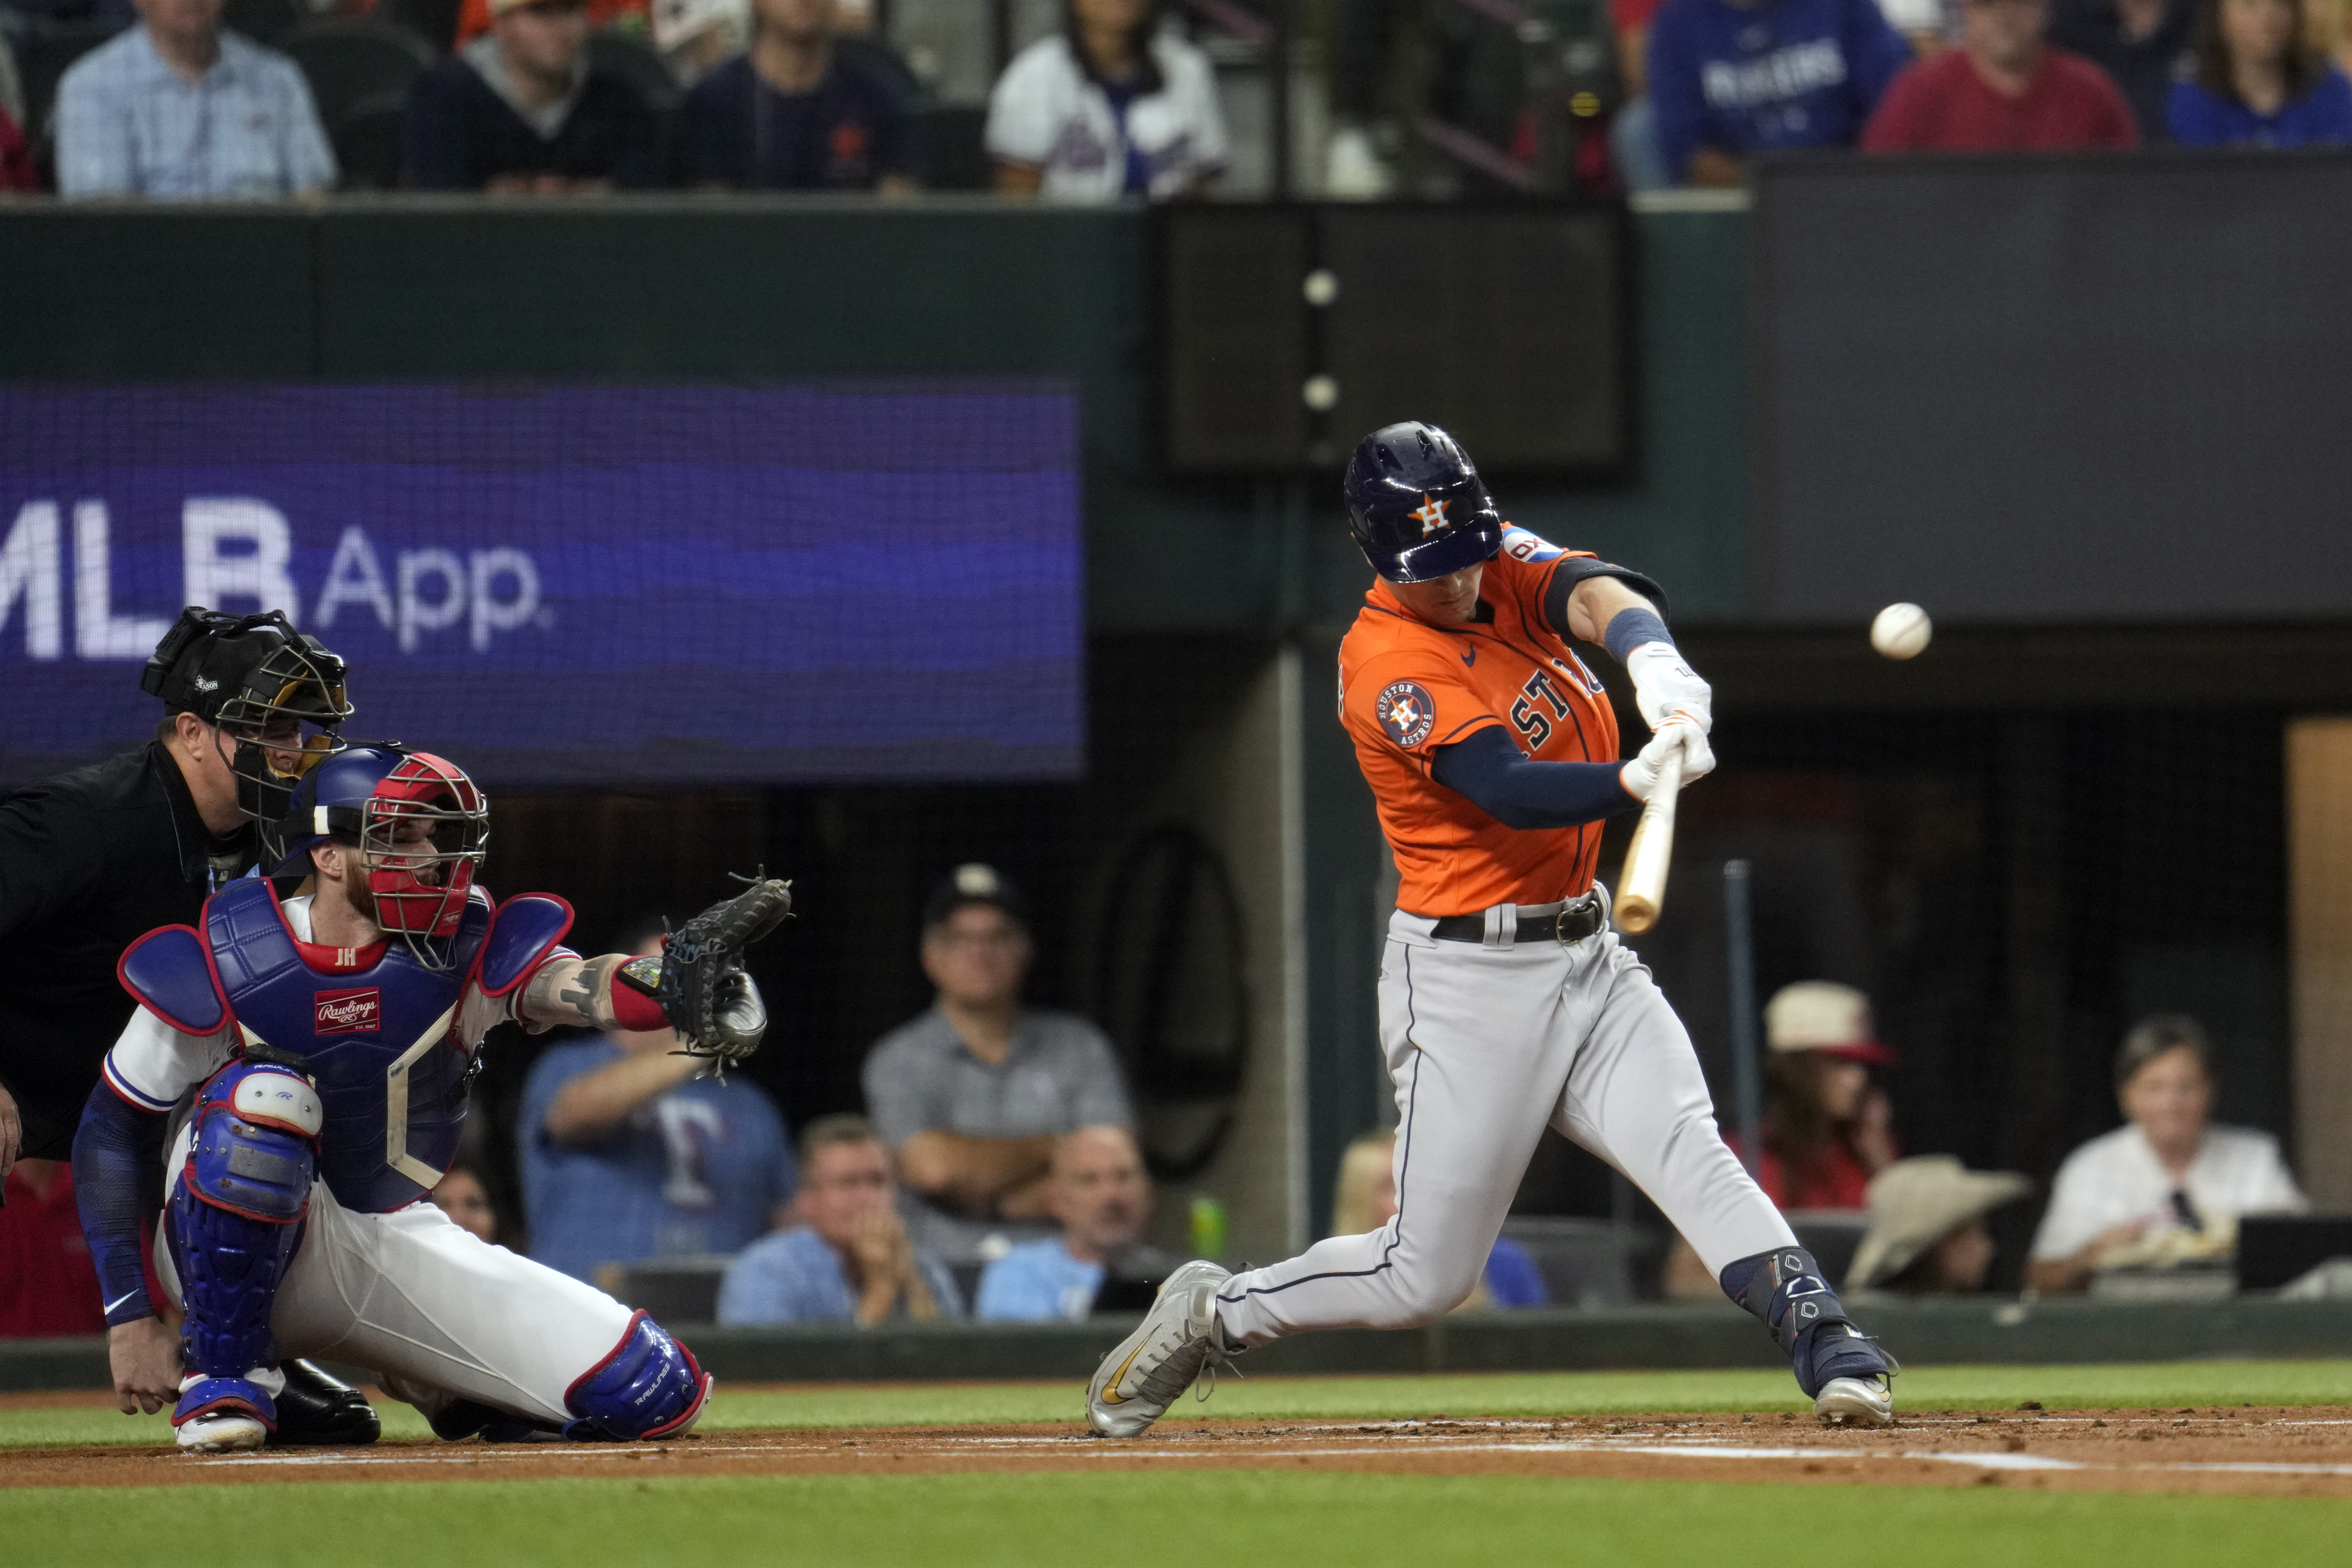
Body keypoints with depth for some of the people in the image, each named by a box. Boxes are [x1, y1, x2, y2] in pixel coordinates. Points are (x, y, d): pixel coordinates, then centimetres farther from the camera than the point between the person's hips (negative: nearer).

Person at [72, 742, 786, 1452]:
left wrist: (671, 985, -57)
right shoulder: (218, 966, -16)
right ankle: (222, 1377, -18)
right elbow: (109, 1133, -10)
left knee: (656, 1394, -8)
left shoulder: (463, 948, -11)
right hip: (228, 1255, -4)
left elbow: (566, 983, -33)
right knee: (263, 1097, -37)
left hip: (395, 1242, 4)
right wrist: (129, 1322, -16)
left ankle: (421, 1379, 20)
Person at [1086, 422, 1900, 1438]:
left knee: (1690, 1155, -17)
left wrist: (1656, 667, -41)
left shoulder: (1508, 569, 4)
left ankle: (1831, 1354, -27)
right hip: (1470, 978, -6)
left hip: (1588, 960, 6)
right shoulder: (1386, 667, -17)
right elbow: (1510, 791, -29)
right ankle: (1211, 1314, 21)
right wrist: (1640, 780, -48)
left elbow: (1600, 596, -17)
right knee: (1425, 1276, 0)